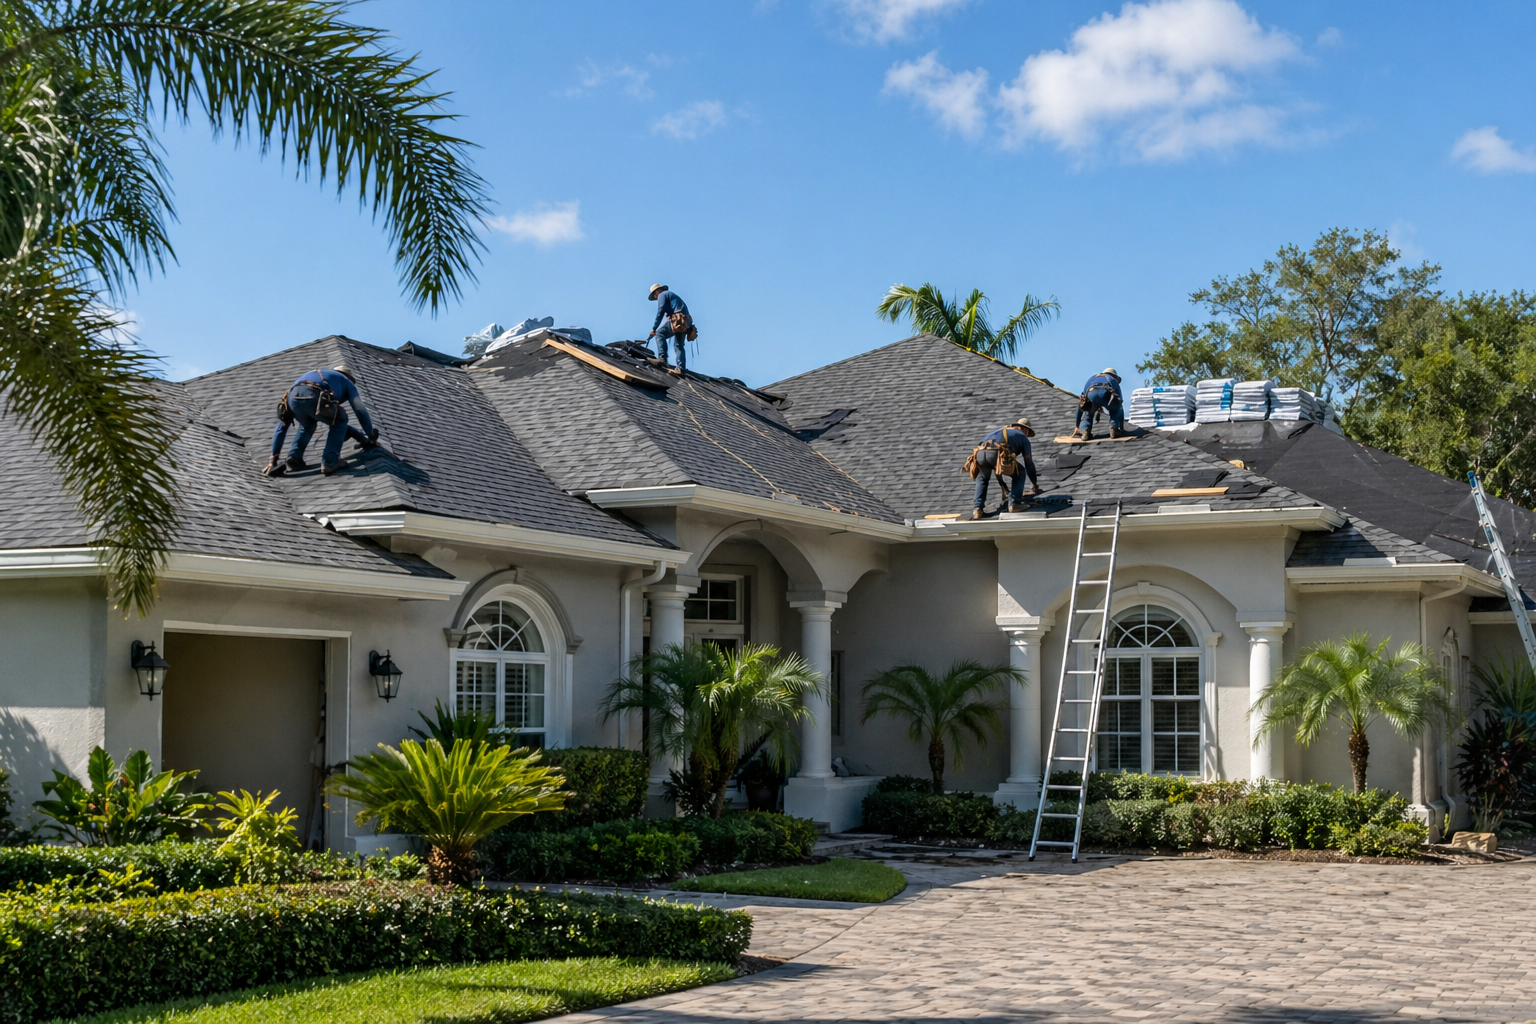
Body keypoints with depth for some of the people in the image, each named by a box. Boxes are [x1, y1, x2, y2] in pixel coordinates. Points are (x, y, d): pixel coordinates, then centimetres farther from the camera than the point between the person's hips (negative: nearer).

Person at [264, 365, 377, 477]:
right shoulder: (347, 382, 36)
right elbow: (360, 410, 24)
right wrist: (372, 437, 35)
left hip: (293, 397, 5)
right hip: (312, 397, -5)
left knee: (307, 426, 36)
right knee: (340, 420, 23)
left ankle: (294, 458, 18)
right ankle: (329, 462, 10)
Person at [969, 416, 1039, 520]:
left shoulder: (999, 430, 44)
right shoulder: (1023, 437, 29)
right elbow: (1029, 464, 30)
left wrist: (1002, 484, 57)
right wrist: (1034, 484, 45)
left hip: (980, 453, 5)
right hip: (998, 454, -5)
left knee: (982, 478, 33)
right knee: (1019, 473, 22)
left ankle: (977, 509, 17)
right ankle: (1014, 504, 11)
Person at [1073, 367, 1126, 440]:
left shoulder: (1092, 379, 47)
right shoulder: (1114, 381, 44)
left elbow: (1080, 405, 49)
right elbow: (1120, 406, 49)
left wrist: (1077, 426, 55)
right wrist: (1122, 429, 56)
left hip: (1091, 393, 1)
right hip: (1107, 394, -1)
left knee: (1087, 413, 31)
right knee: (1116, 411, 33)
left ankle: (1085, 430, 5)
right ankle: (1114, 427, 11)